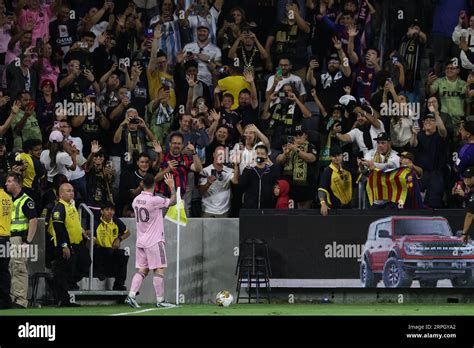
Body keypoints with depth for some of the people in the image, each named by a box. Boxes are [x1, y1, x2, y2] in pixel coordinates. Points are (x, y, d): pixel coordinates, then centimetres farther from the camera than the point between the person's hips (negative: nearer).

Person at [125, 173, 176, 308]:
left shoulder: (136, 200, 6)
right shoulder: (155, 200, -17)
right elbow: (173, 201, -7)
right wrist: (172, 186, 5)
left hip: (141, 241, 7)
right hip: (154, 241, -7)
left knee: (142, 270, 9)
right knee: (159, 270, 0)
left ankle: (131, 296, -2)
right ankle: (160, 300, 2)